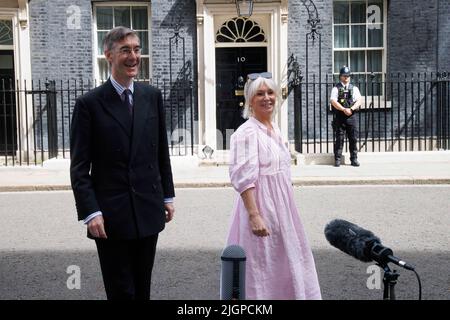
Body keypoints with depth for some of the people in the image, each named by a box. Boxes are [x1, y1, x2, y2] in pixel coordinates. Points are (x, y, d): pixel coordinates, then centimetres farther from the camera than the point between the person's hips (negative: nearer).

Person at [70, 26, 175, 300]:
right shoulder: (90, 103, -7)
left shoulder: (152, 96, 5)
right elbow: (79, 168, -7)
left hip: (148, 210, 3)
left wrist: (168, 196, 10)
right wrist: (91, 213, -14)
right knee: (120, 291, 7)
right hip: (111, 215, -3)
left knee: (143, 288, 15)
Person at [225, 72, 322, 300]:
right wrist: (254, 215, -29)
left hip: (280, 207, 9)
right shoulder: (247, 133, -16)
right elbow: (243, 178, -23)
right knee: (261, 268, 2)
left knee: (282, 263, 17)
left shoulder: (274, 129, 10)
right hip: (260, 207, -8)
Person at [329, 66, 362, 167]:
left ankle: (354, 159, 9)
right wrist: (344, 109, -18)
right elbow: (333, 102, -7)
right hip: (339, 117, -2)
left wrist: (351, 109, -15)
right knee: (339, 139, -2)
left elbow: (359, 101, 3)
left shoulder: (354, 88, 14)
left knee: (353, 139, 2)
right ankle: (337, 160, 3)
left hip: (351, 117, 2)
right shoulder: (336, 88, 6)